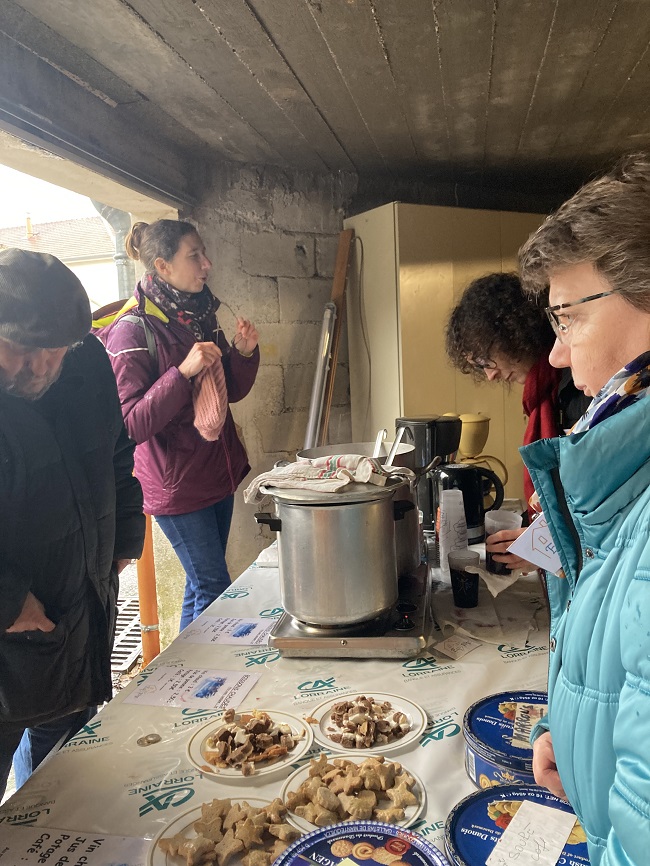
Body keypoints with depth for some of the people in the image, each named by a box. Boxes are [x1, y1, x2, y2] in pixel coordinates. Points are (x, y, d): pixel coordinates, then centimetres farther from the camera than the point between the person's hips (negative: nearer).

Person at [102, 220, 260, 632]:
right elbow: (132, 424, -20)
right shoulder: (133, 330, -15)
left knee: (203, 584, 17)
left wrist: (244, 352, -5)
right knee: (214, 588, 1)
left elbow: (232, 392, 14)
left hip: (218, 474, 7)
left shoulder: (200, 316, 8)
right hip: (177, 485, -7)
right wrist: (183, 371, -29)